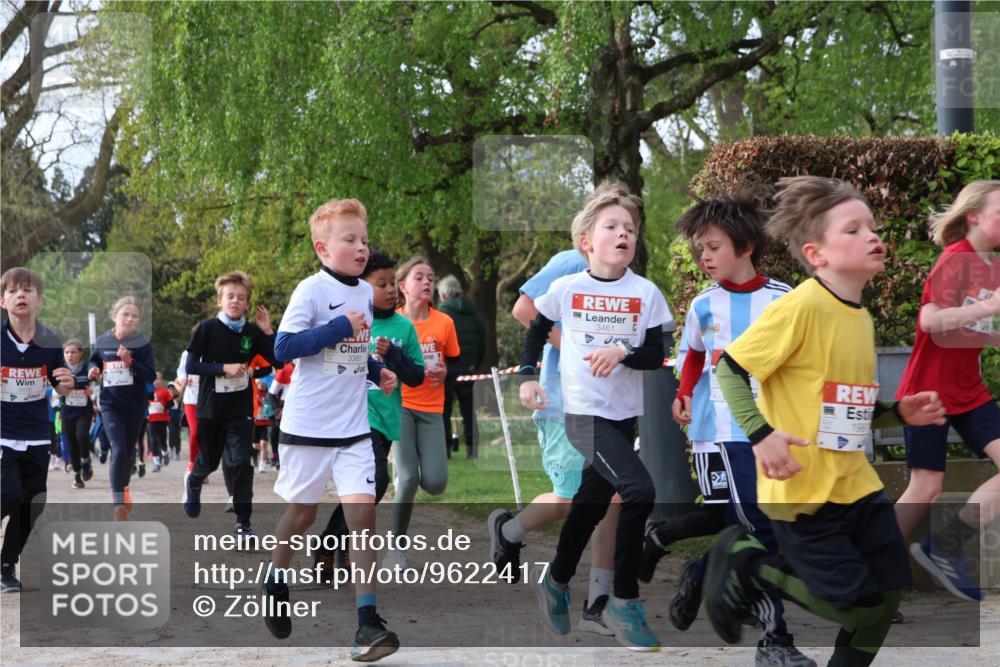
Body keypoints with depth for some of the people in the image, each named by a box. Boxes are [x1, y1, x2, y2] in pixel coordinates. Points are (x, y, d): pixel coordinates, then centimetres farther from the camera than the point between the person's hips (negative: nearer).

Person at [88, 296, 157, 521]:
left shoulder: (143, 344, -8)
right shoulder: (102, 342, -2)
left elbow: (151, 376, -12)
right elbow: (94, 362, 17)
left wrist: (130, 361, -25)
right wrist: (93, 370, -5)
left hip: (135, 406, 1)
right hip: (110, 404, -1)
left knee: (129, 452, 15)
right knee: (118, 450, -14)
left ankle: (123, 488, 39)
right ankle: (119, 505, -15)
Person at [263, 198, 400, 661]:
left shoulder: (365, 293, 9)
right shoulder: (311, 290, -12)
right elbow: (284, 347, -20)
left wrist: (377, 371, 7)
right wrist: (340, 328, -24)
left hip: (354, 427, 4)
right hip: (309, 426, -4)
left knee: (362, 509, -8)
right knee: (302, 512, 10)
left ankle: (367, 619, -7)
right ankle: (275, 580, 39)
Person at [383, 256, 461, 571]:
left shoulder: (444, 323, 0)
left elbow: (456, 363, 11)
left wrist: (445, 372, -10)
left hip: (431, 410, 2)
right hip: (399, 406, -2)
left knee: (435, 483, -10)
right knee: (408, 479, -16)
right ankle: (396, 548, 1)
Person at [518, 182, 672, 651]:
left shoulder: (646, 294, -2)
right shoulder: (566, 288, -5)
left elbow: (656, 356, -3)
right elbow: (536, 329, 12)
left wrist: (623, 353, -22)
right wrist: (527, 376, 2)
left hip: (624, 415, 4)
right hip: (584, 413, -4)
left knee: (592, 504, 18)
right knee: (639, 492, -21)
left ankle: (555, 579, 43)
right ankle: (624, 602, -8)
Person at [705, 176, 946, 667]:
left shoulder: (861, 318, 9)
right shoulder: (802, 306, -17)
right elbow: (729, 369, -15)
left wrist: (899, 413, 5)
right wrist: (760, 435, -25)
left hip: (854, 483, 8)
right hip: (802, 488, -8)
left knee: (889, 590, 7)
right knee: (852, 604, -4)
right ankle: (743, 563, 14)